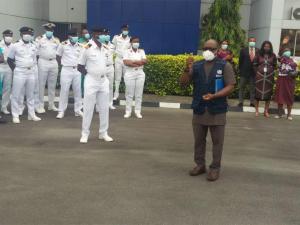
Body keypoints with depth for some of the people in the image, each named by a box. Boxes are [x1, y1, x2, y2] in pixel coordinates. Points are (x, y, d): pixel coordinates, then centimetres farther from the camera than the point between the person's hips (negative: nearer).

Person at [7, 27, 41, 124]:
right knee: (16, 95, -1)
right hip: (19, 73, -4)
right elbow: (9, 60, 1)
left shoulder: (33, 47, 9)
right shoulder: (16, 46, -4)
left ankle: (31, 114, 18)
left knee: (30, 95, 11)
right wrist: (15, 70, -3)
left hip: (31, 73, 5)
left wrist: (31, 68, 10)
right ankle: (15, 116, 6)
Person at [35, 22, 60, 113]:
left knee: (52, 85, 10)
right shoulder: (40, 39, 2)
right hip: (43, 62, -4)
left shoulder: (56, 40, 13)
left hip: (54, 62, 4)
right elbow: (36, 50, 0)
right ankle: (40, 106, 3)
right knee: (41, 85, -2)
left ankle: (51, 104, 20)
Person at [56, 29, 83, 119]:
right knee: (64, 91, -1)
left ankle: (78, 110, 17)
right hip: (66, 70, -3)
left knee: (78, 91, 6)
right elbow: (58, 56, 7)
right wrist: (61, 64, 2)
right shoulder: (63, 45, -3)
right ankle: (61, 111, 7)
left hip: (77, 70, 3)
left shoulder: (80, 46, 6)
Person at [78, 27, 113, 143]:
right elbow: (80, 66, -3)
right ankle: (85, 134, 12)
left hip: (104, 81, 5)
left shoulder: (106, 48, 7)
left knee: (104, 108, 9)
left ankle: (103, 133, 21)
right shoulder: (88, 48, -9)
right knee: (88, 108, 1)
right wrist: (89, 74, -4)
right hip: (91, 81, -5)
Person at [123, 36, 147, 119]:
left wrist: (133, 61, -12)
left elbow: (145, 61, -4)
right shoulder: (127, 52, 2)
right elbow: (126, 62, -13)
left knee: (139, 94, 2)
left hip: (140, 74, 3)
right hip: (129, 74, -2)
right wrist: (139, 63, -11)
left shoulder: (141, 51, 11)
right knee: (129, 93, -1)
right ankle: (128, 111, 6)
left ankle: (137, 111, 10)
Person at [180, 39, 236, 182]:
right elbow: (183, 83, 4)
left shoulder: (225, 66, -3)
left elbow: (230, 86, -9)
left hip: (217, 110, -3)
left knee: (217, 142, 4)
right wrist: (187, 70, -14)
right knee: (199, 140, 13)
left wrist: (214, 96, -22)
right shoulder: (196, 66, 6)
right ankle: (200, 165, 27)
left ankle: (215, 168, 15)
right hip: (199, 110, 4)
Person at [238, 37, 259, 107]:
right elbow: (240, 61, 2)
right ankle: (240, 102, 12)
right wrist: (240, 70, -1)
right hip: (244, 72, 0)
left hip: (254, 72, 1)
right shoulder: (243, 50, 0)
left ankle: (252, 102, 13)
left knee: (253, 88, 7)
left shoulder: (258, 51, 2)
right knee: (242, 88, 5)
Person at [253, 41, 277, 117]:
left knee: (268, 94, 4)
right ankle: (256, 110, 12)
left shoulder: (273, 55, 4)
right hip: (259, 76, -1)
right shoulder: (259, 55, 1)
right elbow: (255, 65, 5)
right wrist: (257, 72, -1)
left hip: (269, 76, 1)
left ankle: (266, 111, 13)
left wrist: (272, 72, 1)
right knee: (258, 93, 2)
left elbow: (275, 66, 10)